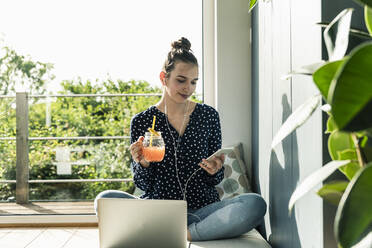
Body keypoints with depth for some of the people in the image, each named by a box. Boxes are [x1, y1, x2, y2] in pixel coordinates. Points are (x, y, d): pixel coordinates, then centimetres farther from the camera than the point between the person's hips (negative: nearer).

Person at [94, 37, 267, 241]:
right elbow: (143, 185, 3)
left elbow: (215, 181, 9)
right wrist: (143, 164, -17)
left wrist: (214, 171, -13)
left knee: (255, 204, -27)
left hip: (202, 207, 0)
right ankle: (199, 227, -20)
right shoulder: (141, 121, 3)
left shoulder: (209, 115, 6)